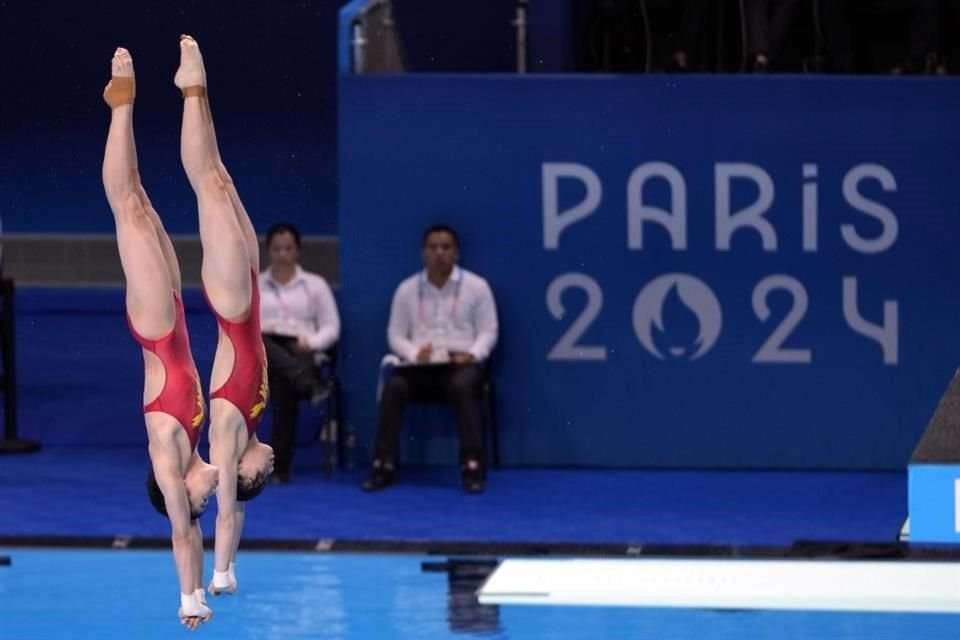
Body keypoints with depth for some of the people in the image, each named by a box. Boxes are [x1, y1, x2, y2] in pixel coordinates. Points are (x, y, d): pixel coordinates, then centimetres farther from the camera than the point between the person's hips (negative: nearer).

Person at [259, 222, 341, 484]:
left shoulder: (315, 285, 17)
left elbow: (331, 328, 11)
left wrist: (310, 342, -10)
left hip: (300, 353, -1)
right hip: (264, 354, 1)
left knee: (285, 384, -38)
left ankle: (279, 468, -38)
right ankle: (310, 385, -62)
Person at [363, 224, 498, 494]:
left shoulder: (476, 287, 5)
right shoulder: (407, 289, 10)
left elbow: (488, 331, 4)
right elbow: (396, 334, 9)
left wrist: (472, 354, -16)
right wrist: (414, 353, -11)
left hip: (460, 363, -2)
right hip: (419, 365, 2)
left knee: (464, 387, -38)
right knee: (394, 387, -30)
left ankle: (472, 467, -36)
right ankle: (383, 467, -26)